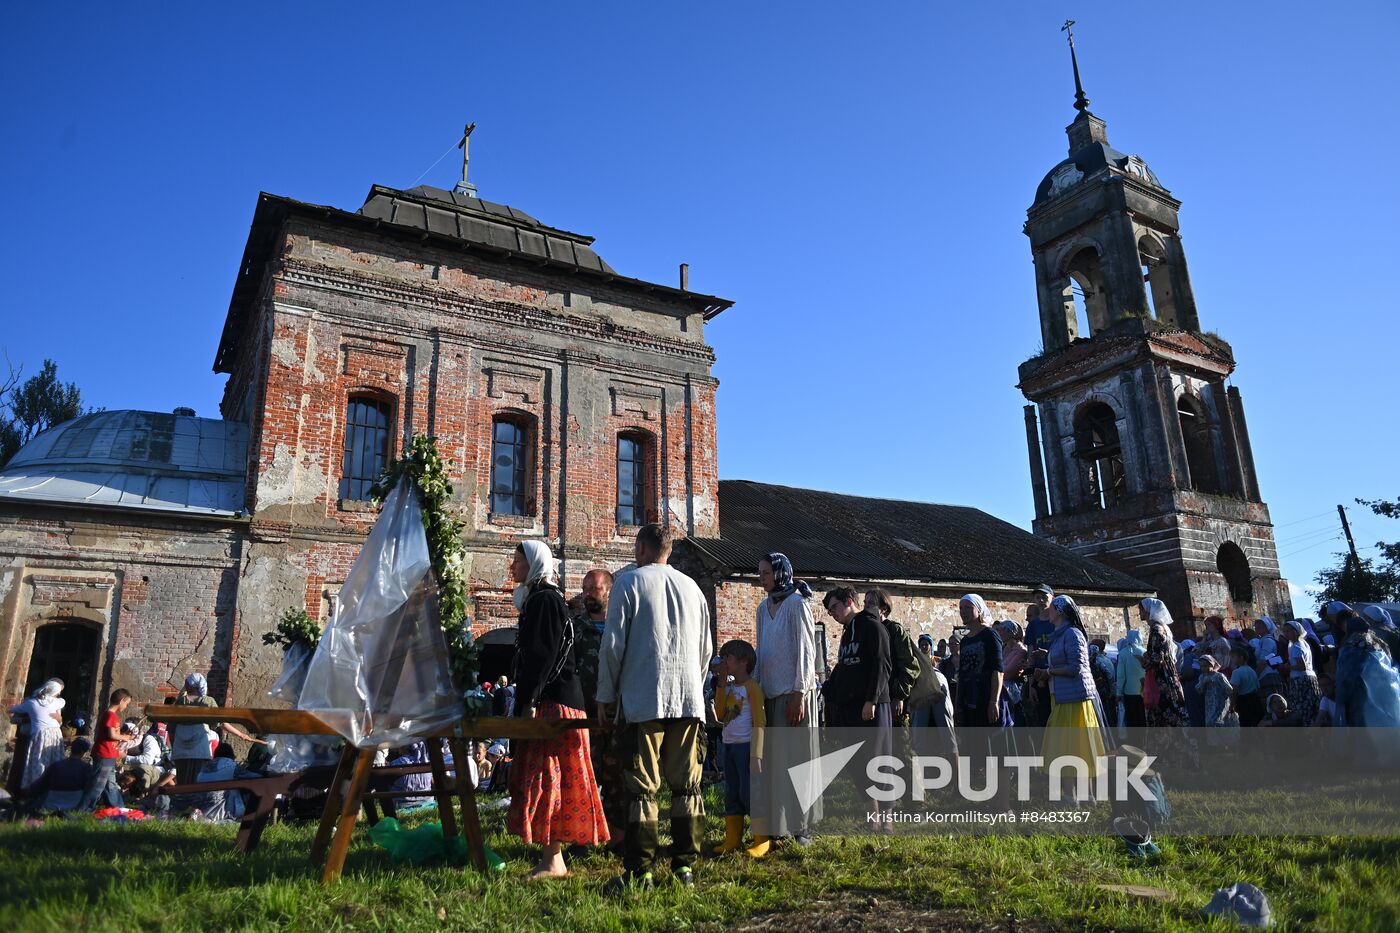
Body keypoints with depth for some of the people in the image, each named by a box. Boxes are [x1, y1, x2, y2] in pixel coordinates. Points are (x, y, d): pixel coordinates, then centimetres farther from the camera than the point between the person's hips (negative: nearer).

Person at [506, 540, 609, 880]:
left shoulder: (544, 600, -12)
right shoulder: (538, 599, 18)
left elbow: (541, 658, -19)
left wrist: (526, 705, -20)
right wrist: (514, 686, 23)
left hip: (553, 703, -10)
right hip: (548, 702, 10)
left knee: (547, 779, -7)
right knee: (549, 779, 11)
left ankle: (552, 861, -2)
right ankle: (553, 858, 16)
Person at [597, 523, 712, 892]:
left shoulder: (629, 581, 0)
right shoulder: (692, 587, 15)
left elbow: (613, 643, -4)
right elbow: (706, 647, 18)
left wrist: (606, 694, 5)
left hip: (644, 699, -4)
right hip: (689, 700, 5)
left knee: (642, 787, -1)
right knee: (686, 785, 8)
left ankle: (638, 872, 1)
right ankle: (685, 866, 12)